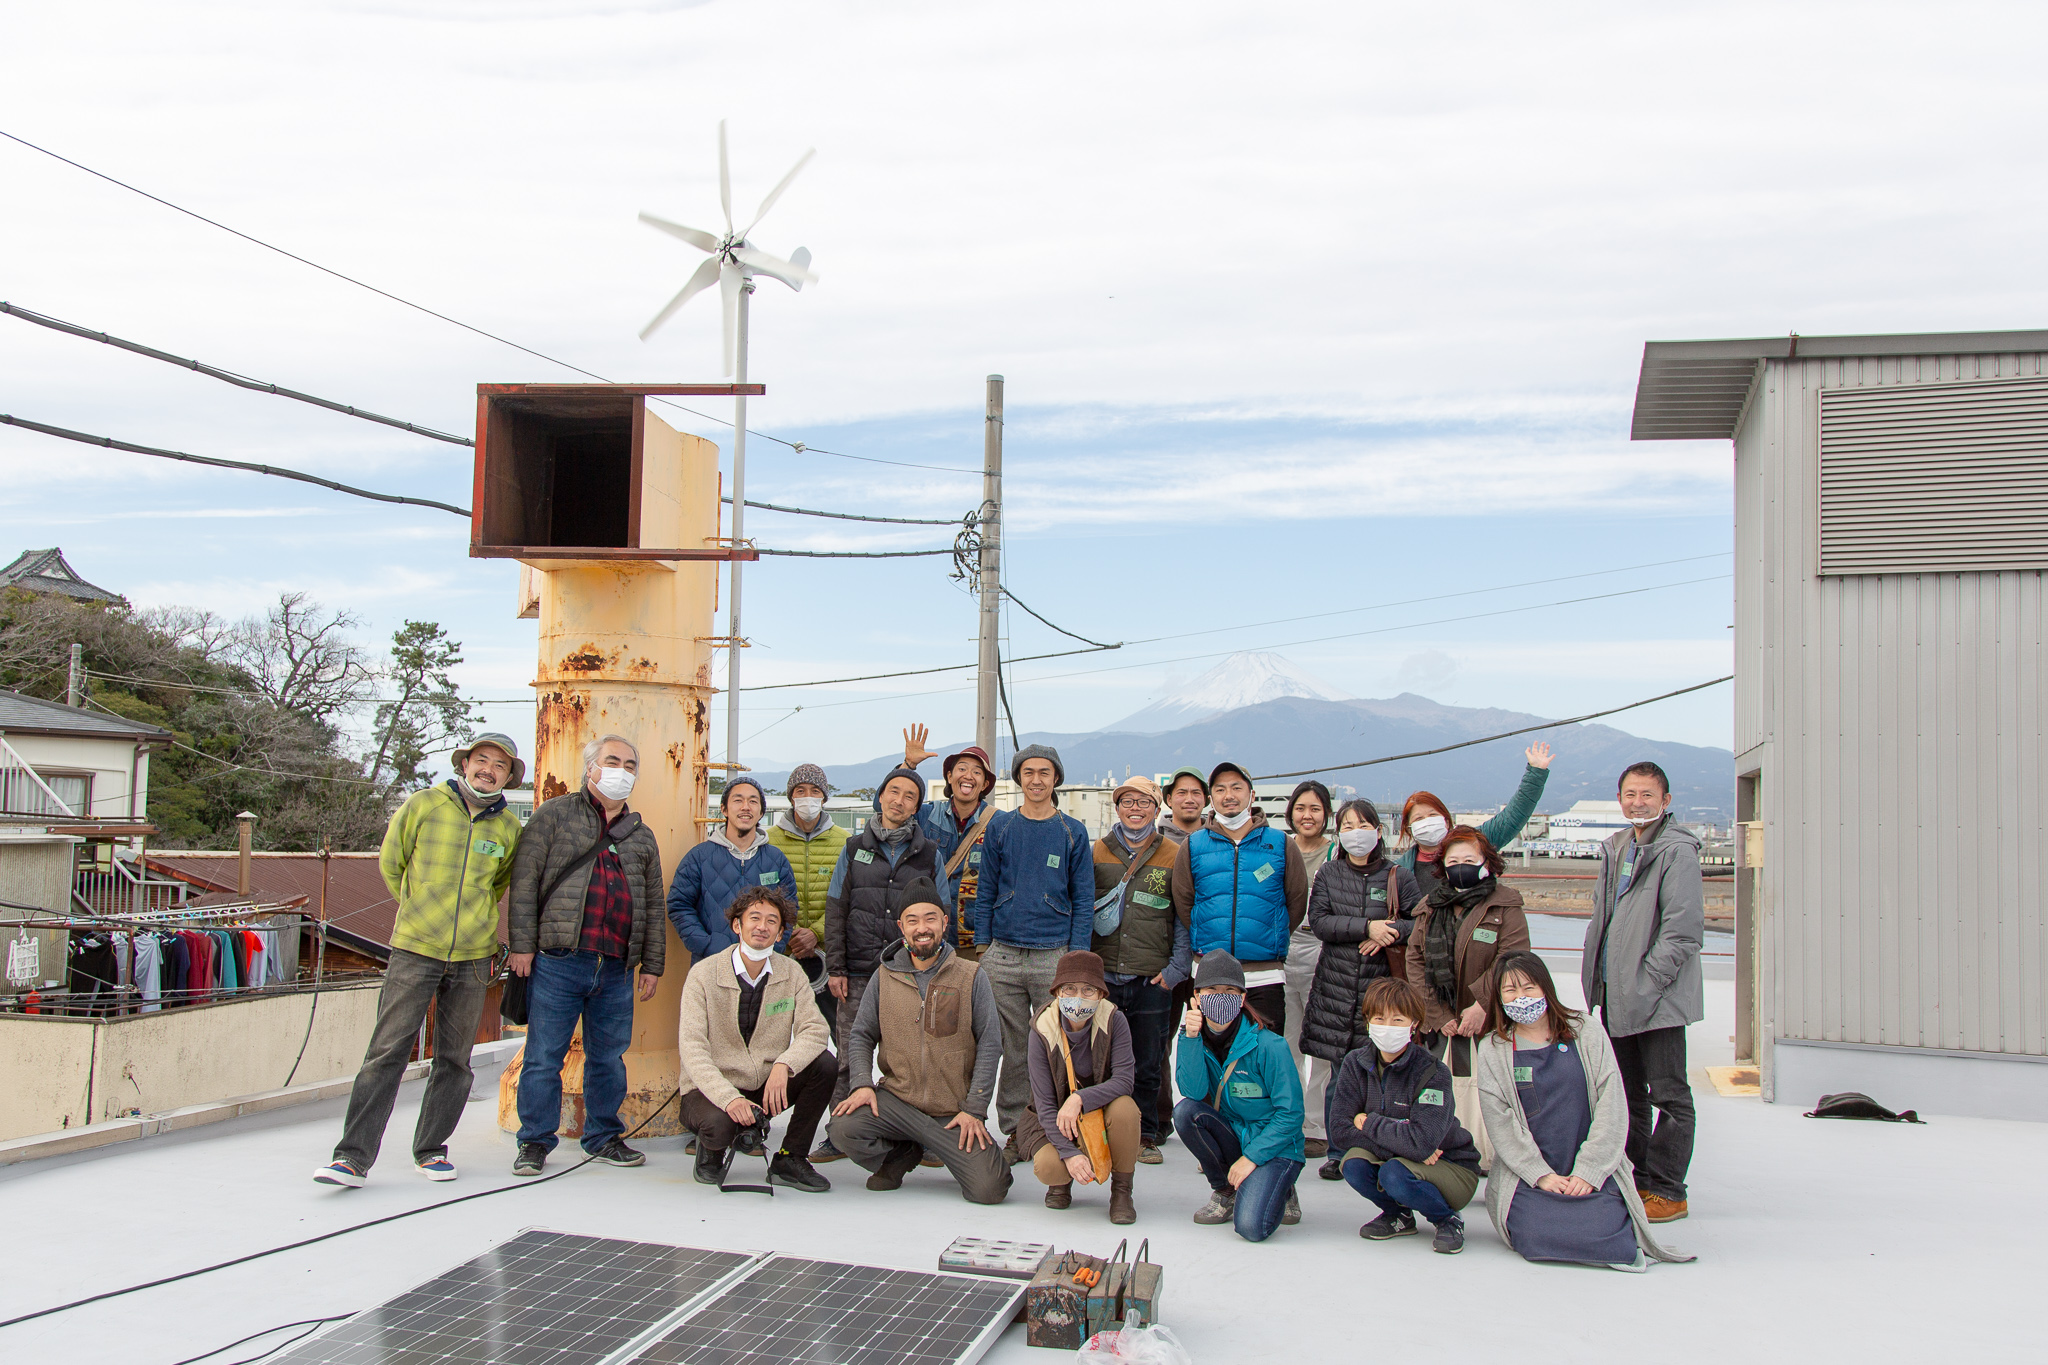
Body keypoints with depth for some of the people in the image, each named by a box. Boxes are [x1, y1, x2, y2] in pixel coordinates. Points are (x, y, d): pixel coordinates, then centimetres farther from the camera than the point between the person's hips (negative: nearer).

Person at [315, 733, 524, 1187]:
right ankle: (353, 1156, -5)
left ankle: (431, 1149, 20)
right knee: (386, 1052, -7)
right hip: (415, 950, -2)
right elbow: (391, 865, 12)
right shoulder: (422, 805, 0)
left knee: (454, 1060, 8)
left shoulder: (509, 828, 6)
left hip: (473, 957, 3)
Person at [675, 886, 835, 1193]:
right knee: (719, 1124, -36)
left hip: (769, 1087, 4)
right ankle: (714, 1148, 4)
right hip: (713, 1088, -4)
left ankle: (789, 1160, -4)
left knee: (825, 1064, -20)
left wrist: (783, 1065, -32)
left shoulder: (791, 973, 0)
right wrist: (729, 1098, -33)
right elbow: (692, 1049, -18)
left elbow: (816, 1029, -11)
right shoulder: (703, 975, -10)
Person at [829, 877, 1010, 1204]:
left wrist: (975, 1109, -8)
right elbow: (861, 1035, 10)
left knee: (989, 1190, -17)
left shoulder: (972, 977, 0)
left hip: (955, 1113, -2)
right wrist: (862, 1084, -8)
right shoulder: (884, 977, 7)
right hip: (896, 1100, 2)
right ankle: (901, 1156, 8)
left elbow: (990, 1045, -1)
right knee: (843, 1129, -26)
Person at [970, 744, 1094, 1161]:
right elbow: (986, 891, 10)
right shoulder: (1000, 827, 8)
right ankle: (1014, 1133, 14)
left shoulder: (1074, 833, 5)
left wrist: (1077, 953, -3)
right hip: (1004, 956, 1)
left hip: (1055, 956, -1)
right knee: (1014, 1049, 5)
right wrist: (983, 945, 4)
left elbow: (1083, 899, 5)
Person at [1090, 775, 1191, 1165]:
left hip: (1153, 980, -1)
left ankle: (1145, 1136, 18)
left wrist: (1176, 968, -5)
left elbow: (1185, 918, 4)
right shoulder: (1097, 852, 8)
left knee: (1148, 1064, 6)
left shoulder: (1174, 856, 4)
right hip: (1102, 976, 1)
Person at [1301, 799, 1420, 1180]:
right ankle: (1339, 1154, 15)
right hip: (1336, 987, 1)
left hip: (1382, 985, -1)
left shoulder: (1399, 876, 4)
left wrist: (1388, 933, -14)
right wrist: (1367, 926, -14)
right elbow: (1319, 922, -4)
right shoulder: (1329, 874, 8)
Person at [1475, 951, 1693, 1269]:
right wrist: (1541, 1175, -14)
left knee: (1604, 1233, -24)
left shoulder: (1586, 1032, 4)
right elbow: (1500, 1123, -3)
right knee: (1536, 1237, -25)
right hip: (1528, 1176, 0)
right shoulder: (1492, 1050, 4)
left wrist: (1588, 1172, -10)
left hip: (1594, 1173, 0)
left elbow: (1612, 1106, -1)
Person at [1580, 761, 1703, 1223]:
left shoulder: (1677, 852, -11)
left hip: (1658, 998, -8)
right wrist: (1597, 981, 12)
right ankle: (1633, 1180, 26)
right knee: (1626, 1094, 15)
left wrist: (1644, 986, -19)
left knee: (1668, 1095, 1)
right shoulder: (1616, 848, 14)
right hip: (1615, 996, 8)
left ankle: (1666, 1192, 8)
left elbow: (1683, 933, -17)